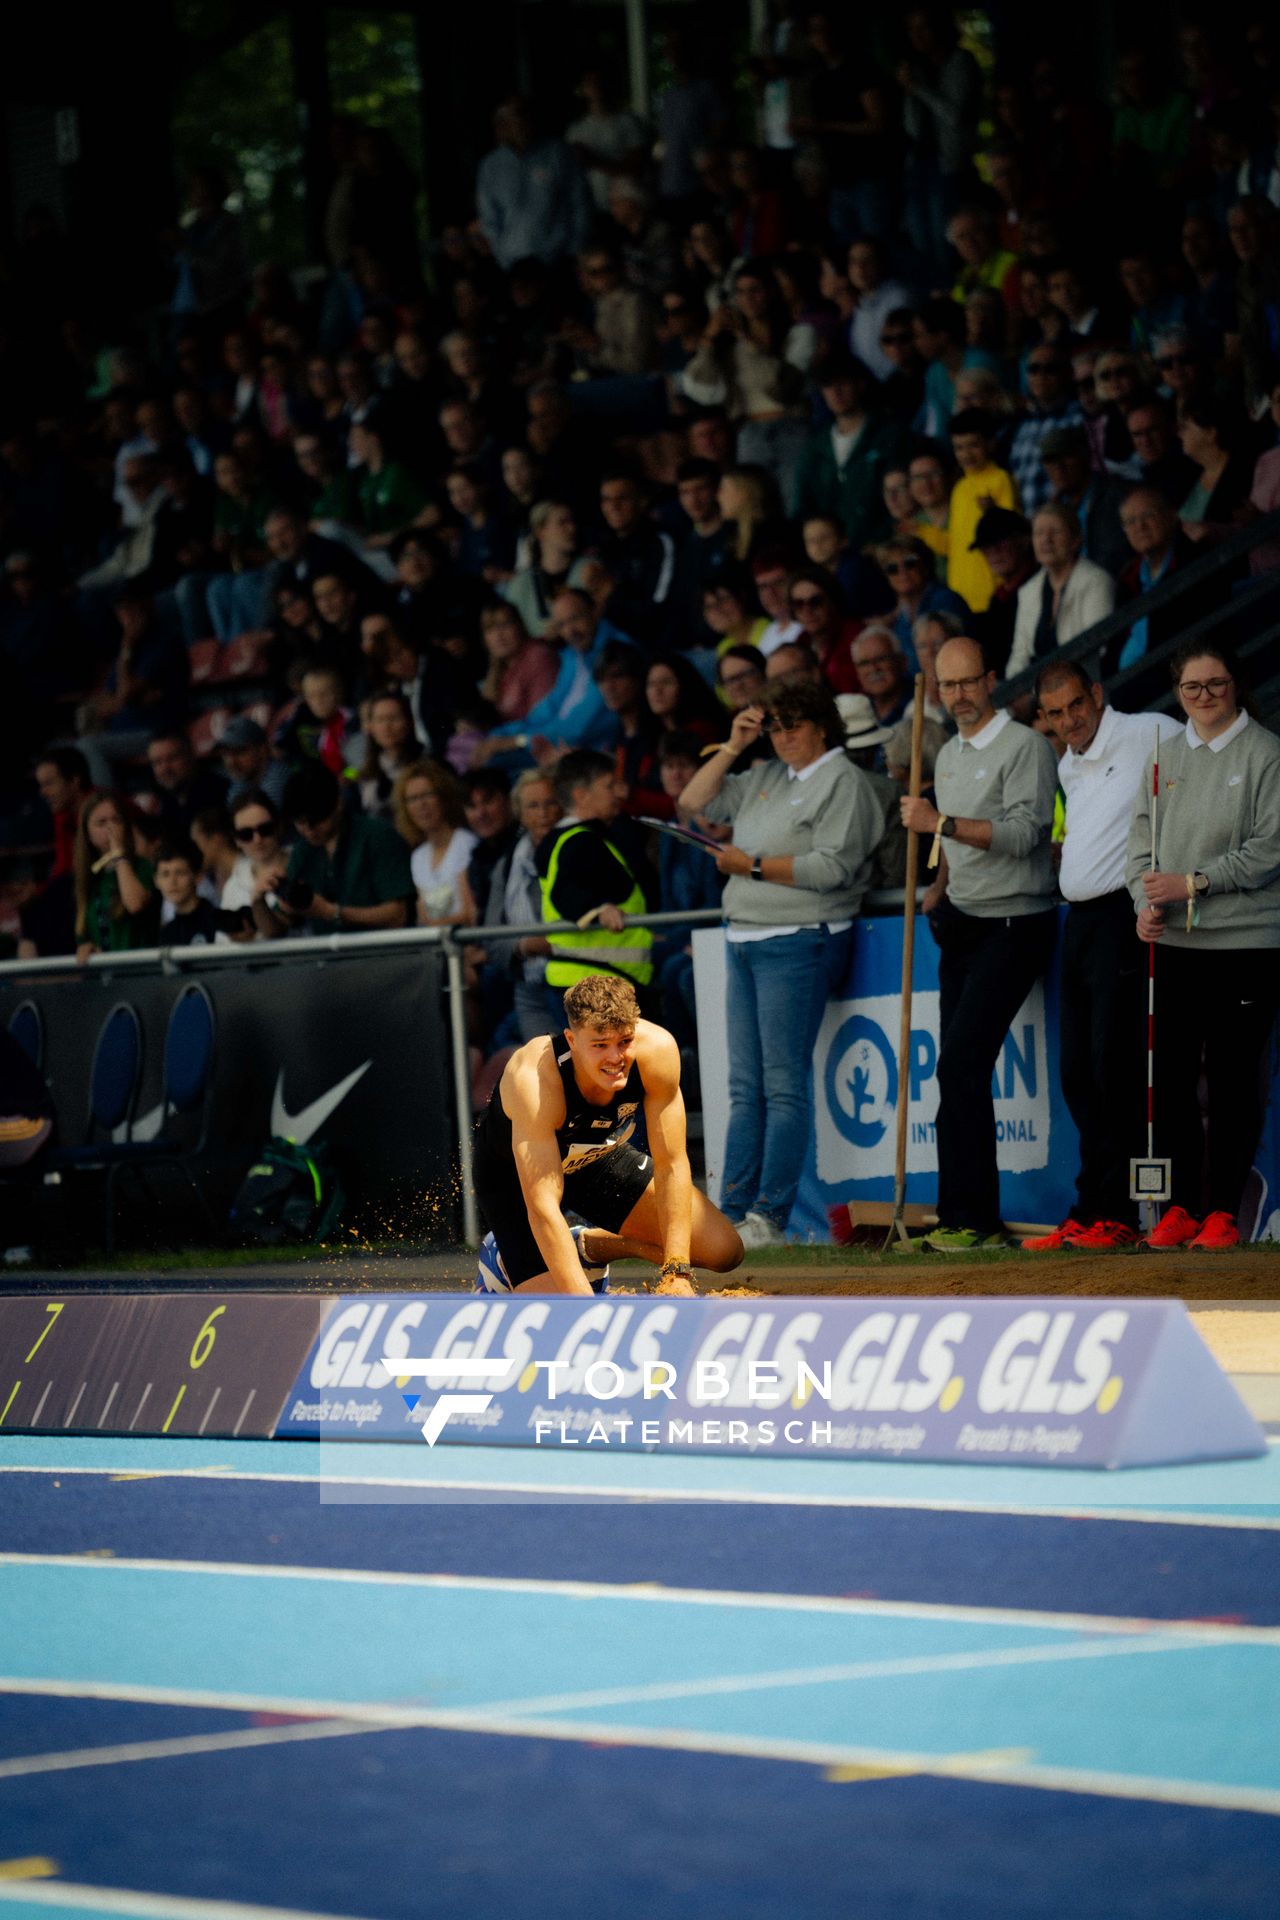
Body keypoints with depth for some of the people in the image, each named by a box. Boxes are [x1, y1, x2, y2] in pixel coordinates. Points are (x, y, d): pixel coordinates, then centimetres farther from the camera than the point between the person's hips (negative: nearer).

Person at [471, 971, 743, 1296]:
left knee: (723, 1250, -6)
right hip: (513, 1172, -4)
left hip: (598, 1158, 4)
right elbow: (542, 1207, -41)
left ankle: (589, 1247, 17)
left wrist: (677, 1271, -26)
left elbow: (671, 1165, -20)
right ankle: (503, 1258, 14)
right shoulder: (535, 1078, -41)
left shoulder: (656, 1049, -30)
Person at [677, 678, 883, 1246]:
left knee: (783, 1086, -8)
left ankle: (769, 1218, -9)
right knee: (745, 1087, 6)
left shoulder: (843, 783, -5)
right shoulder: (765, 778, 18)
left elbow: (832, 868, -16)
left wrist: (753, 866, -12)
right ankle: (734, 1212, 7)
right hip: (745, 941, 8)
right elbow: (694, 803, 20)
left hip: (799, 943, -8)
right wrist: (733, 747, 11)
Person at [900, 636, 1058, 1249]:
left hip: (1013, 927, -8)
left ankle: (973, 1219, -16)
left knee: (960, 1069, -16)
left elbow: (1023, 832, -21)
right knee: (959, 1072, 5)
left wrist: (941, 823, -25)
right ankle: (961, 1213, 8)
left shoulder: (1025, 747, -9)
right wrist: (940, 885, 12)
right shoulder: (949, 755, 17)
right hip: (963, 925, 9)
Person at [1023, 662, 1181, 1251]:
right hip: (1080, 921, 9)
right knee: (1078, 1072, 7)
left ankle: (1111, 1212, -6)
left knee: (1113, 1068, -10)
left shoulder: (1148, 736, -7)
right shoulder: (1067, 767, 20)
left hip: (1123, 916, -9)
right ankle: (1089, 1215, 11)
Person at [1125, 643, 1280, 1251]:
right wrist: (1146, 900, -5)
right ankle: (1180, 1208, 12)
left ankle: (1222, 1211, 4)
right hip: (1174, 943, 5)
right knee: (1171, 1077, 4)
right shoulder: (1165, 756, 13)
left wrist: (1193, 883, -14)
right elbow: (1141, 839, 13)